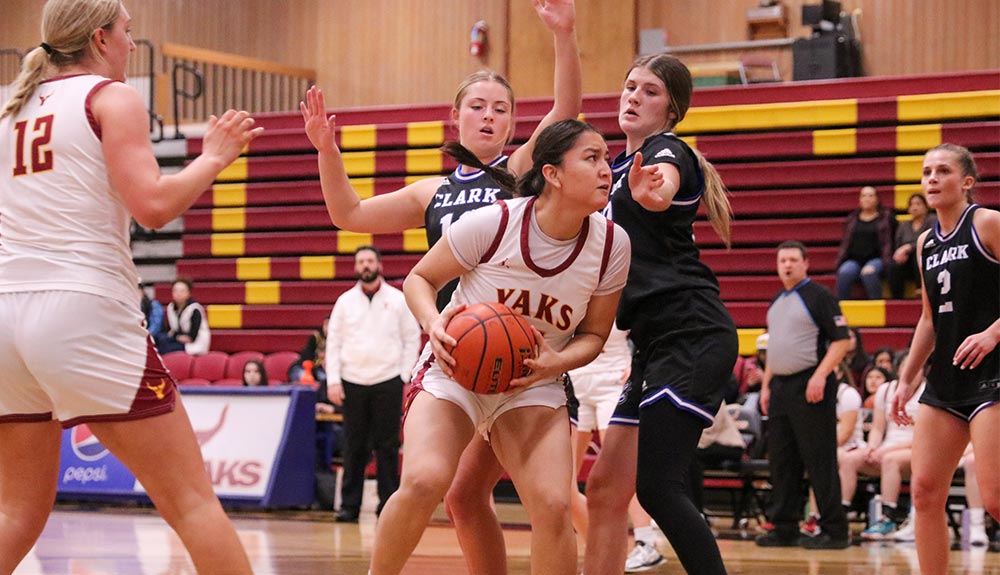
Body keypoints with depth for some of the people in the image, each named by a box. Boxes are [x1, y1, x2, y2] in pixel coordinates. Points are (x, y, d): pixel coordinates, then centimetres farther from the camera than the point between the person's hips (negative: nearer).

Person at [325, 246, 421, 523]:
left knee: (387, 446, 0)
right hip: (353, 383, 1)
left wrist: (404, 377, -2)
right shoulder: (345, 301, 7)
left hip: (388, 382, -1)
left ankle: (388, 504, 6)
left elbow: (412, 340, 6)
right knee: (354, 446, 3)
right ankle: (349, 505, 8)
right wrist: (333, 381, -1)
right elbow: (333, 342, 7)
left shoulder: (398, 300, 4)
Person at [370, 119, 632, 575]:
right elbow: (419, 279, -5)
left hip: (534, 384, 2)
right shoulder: (492, 222, -20)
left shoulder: (612, 244, -10)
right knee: (424, 482, -26)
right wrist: (434, 323, -27)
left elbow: (594, 334, 3)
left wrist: (558, 362, -19)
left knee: (553, 507, -19)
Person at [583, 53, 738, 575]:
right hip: (655, 344, 9)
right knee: (605, 490, 6)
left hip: (692, 336, -9)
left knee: (656, 487, -18)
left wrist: (653, 192, -53)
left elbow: (664, 185, -31)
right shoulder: (619, 165, 21)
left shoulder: (667, 150, -4)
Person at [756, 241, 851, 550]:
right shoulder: (777, 301, 19)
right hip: (780, 386, 8)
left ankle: (834, 531, -4)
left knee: (819, 460, -7)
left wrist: (820, 376, -20)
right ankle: (784, 529, 14)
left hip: (809, 387, -8)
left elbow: (841, 340, -11)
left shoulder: (819, 296, -6)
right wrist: (766, 385, 20)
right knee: (781, 460, 8)